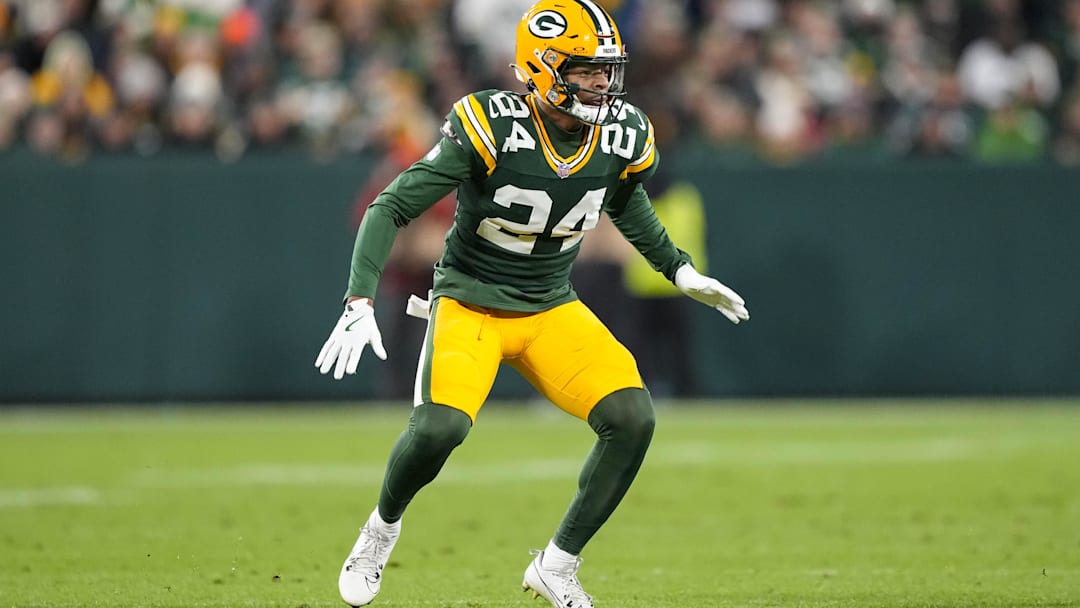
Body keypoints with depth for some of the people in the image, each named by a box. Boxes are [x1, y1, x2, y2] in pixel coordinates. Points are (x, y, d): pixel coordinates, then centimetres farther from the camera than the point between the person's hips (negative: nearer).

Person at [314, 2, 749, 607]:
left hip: (552, 309, 5)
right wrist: (360, 303, -27)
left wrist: (681, 270, 15)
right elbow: (392, 209, -18)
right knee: (440, 426, -29)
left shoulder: (624, 136, -8)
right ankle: (383, 526, 5)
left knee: (633, 419, -16)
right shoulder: (492, 129, -23)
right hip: (470, 302, -5)